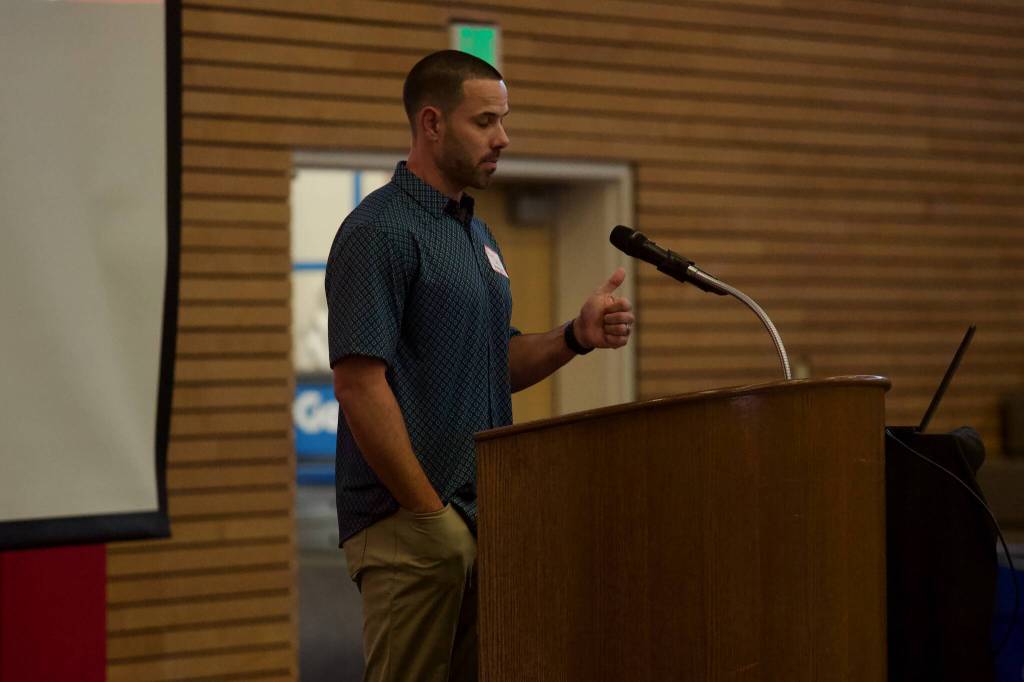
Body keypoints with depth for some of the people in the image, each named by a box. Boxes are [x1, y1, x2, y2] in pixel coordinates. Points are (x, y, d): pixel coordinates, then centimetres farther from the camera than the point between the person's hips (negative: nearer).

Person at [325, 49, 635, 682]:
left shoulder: (477, 233, 16)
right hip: (411, 520, -9)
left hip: (484, 513, 9)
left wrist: (577, 336, 1)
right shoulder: (380, 232, -12)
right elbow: (360, 384, -19)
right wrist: (431, 513, -18)